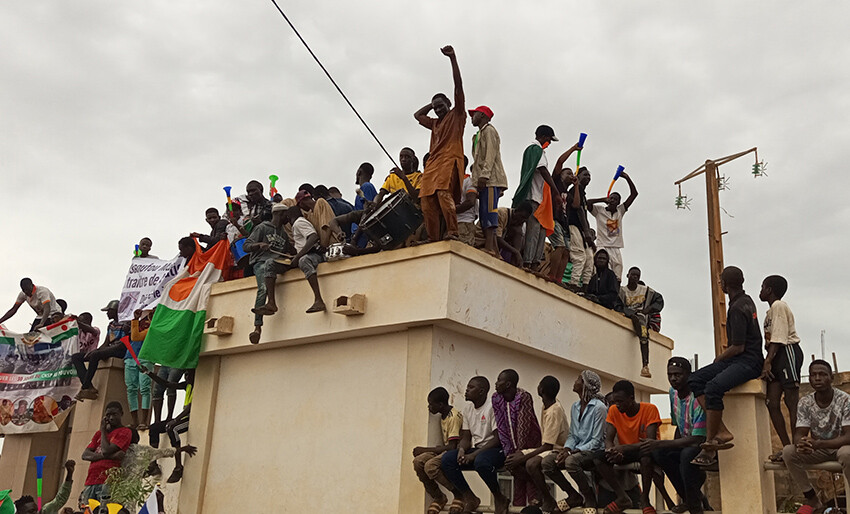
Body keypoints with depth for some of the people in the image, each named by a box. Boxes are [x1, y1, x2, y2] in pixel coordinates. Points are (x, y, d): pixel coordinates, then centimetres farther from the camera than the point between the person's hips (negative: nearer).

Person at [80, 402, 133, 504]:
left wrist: (103, 430, 6)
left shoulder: (125, 432, 4)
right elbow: (85, 455, 10)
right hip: (90, 481, 6)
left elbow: (106, 451, -10)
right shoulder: (99, 433, 25)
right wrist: (109, 455, -7)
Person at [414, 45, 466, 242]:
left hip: (449, 161, -7)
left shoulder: (457, 115, 13)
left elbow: (458, 85, 4)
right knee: (427, 202, -7)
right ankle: (433, 240, -10)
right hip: (432, 163, 7)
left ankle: (452, 232, -36)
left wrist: (453, 58, -1)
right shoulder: (435, 123, 33)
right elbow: (417, 115, 47)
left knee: (444, 193, -28)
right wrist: (432, 103, 37)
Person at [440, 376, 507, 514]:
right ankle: (469, 498, -5)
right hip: (476, 449, 7)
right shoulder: (467, 408, 11)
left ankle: (499, 498, -12)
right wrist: (462, 449, -13)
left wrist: (474, 454, -23)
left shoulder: (492, 407, -12)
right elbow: (466, 437, 12)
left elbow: (497, 438, -17)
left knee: (481, 461, -39)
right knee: (447, 459, -16)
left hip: (496, 449, -7)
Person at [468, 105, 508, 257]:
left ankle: (489, 247, -27)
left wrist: (484, 175, -22)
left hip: (491, 178, -10)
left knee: (488, 210, -18)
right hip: (485, 181, 10)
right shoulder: (479, 134, 30)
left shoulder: (488, 130, 1)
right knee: (484, 213, 3)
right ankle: (494, 250, 0)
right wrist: (475, 171, 18)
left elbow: (491, 154, -12)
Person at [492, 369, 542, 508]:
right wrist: (508, 453, -8)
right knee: (518, 483, 6)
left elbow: (524, 425, -21)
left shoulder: (523, 396, -18)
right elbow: (501, 428, -2)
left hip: (530, 446, -5)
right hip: (513, 446, 5)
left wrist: (519, 452, -24)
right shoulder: (496, 398, -1)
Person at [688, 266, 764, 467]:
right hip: (737, 360, 11)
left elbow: (738, 347, -17)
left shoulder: (738, 308, -15)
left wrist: (719, 359, 0)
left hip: (748, 361, -11)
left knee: (713, 387, -32)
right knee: (695, 379, -3)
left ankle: (710, 444, -26)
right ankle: (721, 431, -16)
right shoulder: (746, 299, 17)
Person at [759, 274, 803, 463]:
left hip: (787, 351, -9)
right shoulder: (771, 311, 25)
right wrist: (768, 362, 12)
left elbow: (778, 338, -14)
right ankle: (787, 446, -2)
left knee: (791, 401, -11)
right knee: (772, 403, 0)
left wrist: (768, 362, -20)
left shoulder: (779, 306, -4)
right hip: (777, 357, 9)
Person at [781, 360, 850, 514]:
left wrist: (818, 444, -40)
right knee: (788, 451, -21)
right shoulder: (805, 403, -7)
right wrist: (801, 444, -37)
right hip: (817, 450, 4)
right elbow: (799, 433, -9)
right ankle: (812, 500, -7)